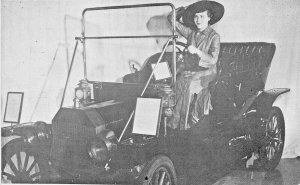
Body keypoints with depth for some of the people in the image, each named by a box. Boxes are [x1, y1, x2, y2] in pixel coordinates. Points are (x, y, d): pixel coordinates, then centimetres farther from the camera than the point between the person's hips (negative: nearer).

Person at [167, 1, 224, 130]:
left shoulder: (214, 36, -5)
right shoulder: (190, 32, 9)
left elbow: (213, 60, -15)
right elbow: (171, 19, 13)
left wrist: (197, 51, -25)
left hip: (207, 71, -4)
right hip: (191, 69, 4)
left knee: (188, 84, -32)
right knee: (180, 80, -28)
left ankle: (181, 122, -24)